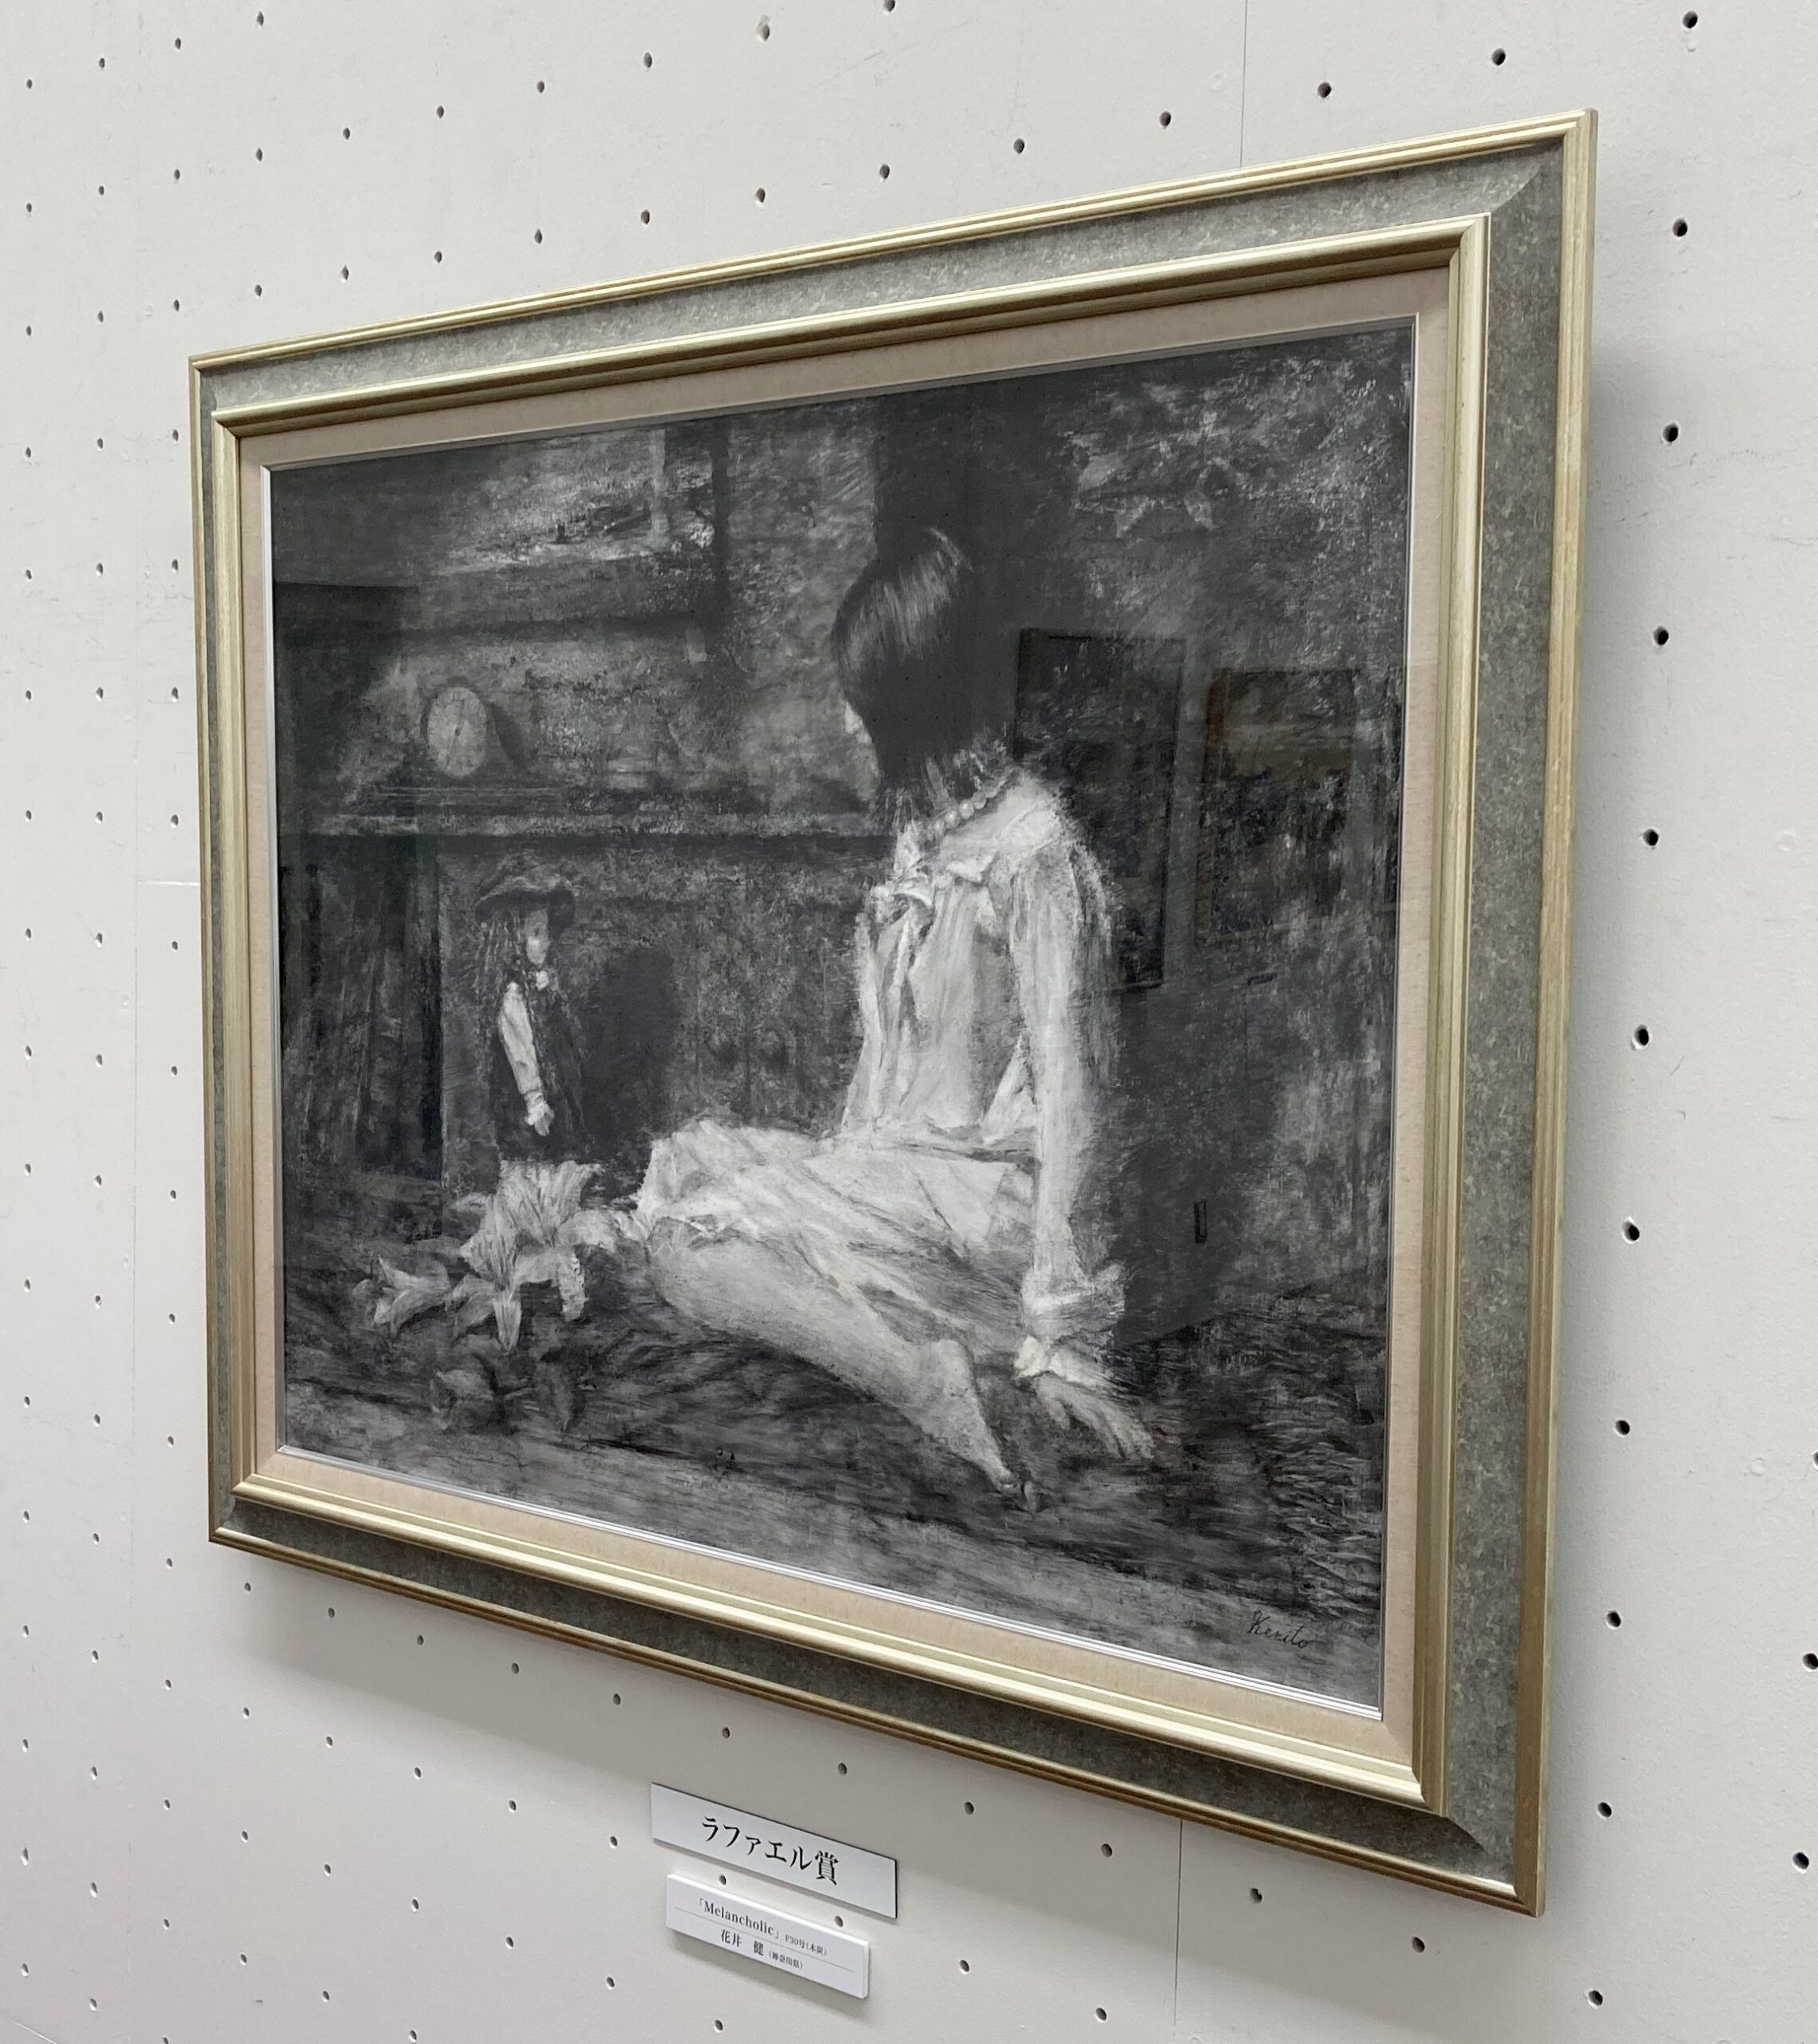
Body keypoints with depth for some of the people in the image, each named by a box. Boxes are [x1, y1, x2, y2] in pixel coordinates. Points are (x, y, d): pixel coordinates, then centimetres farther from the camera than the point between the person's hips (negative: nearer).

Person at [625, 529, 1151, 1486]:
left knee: (691, 1246, -18)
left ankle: (937, 1384, -18)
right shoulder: (923, 831, 13)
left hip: (988, 1187, -9)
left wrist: (1066, 1339, -20)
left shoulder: (1032, 847, -16)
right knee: (671, 1172, -3)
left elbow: (1071, 1092, -19)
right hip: (891, 1161, 9)